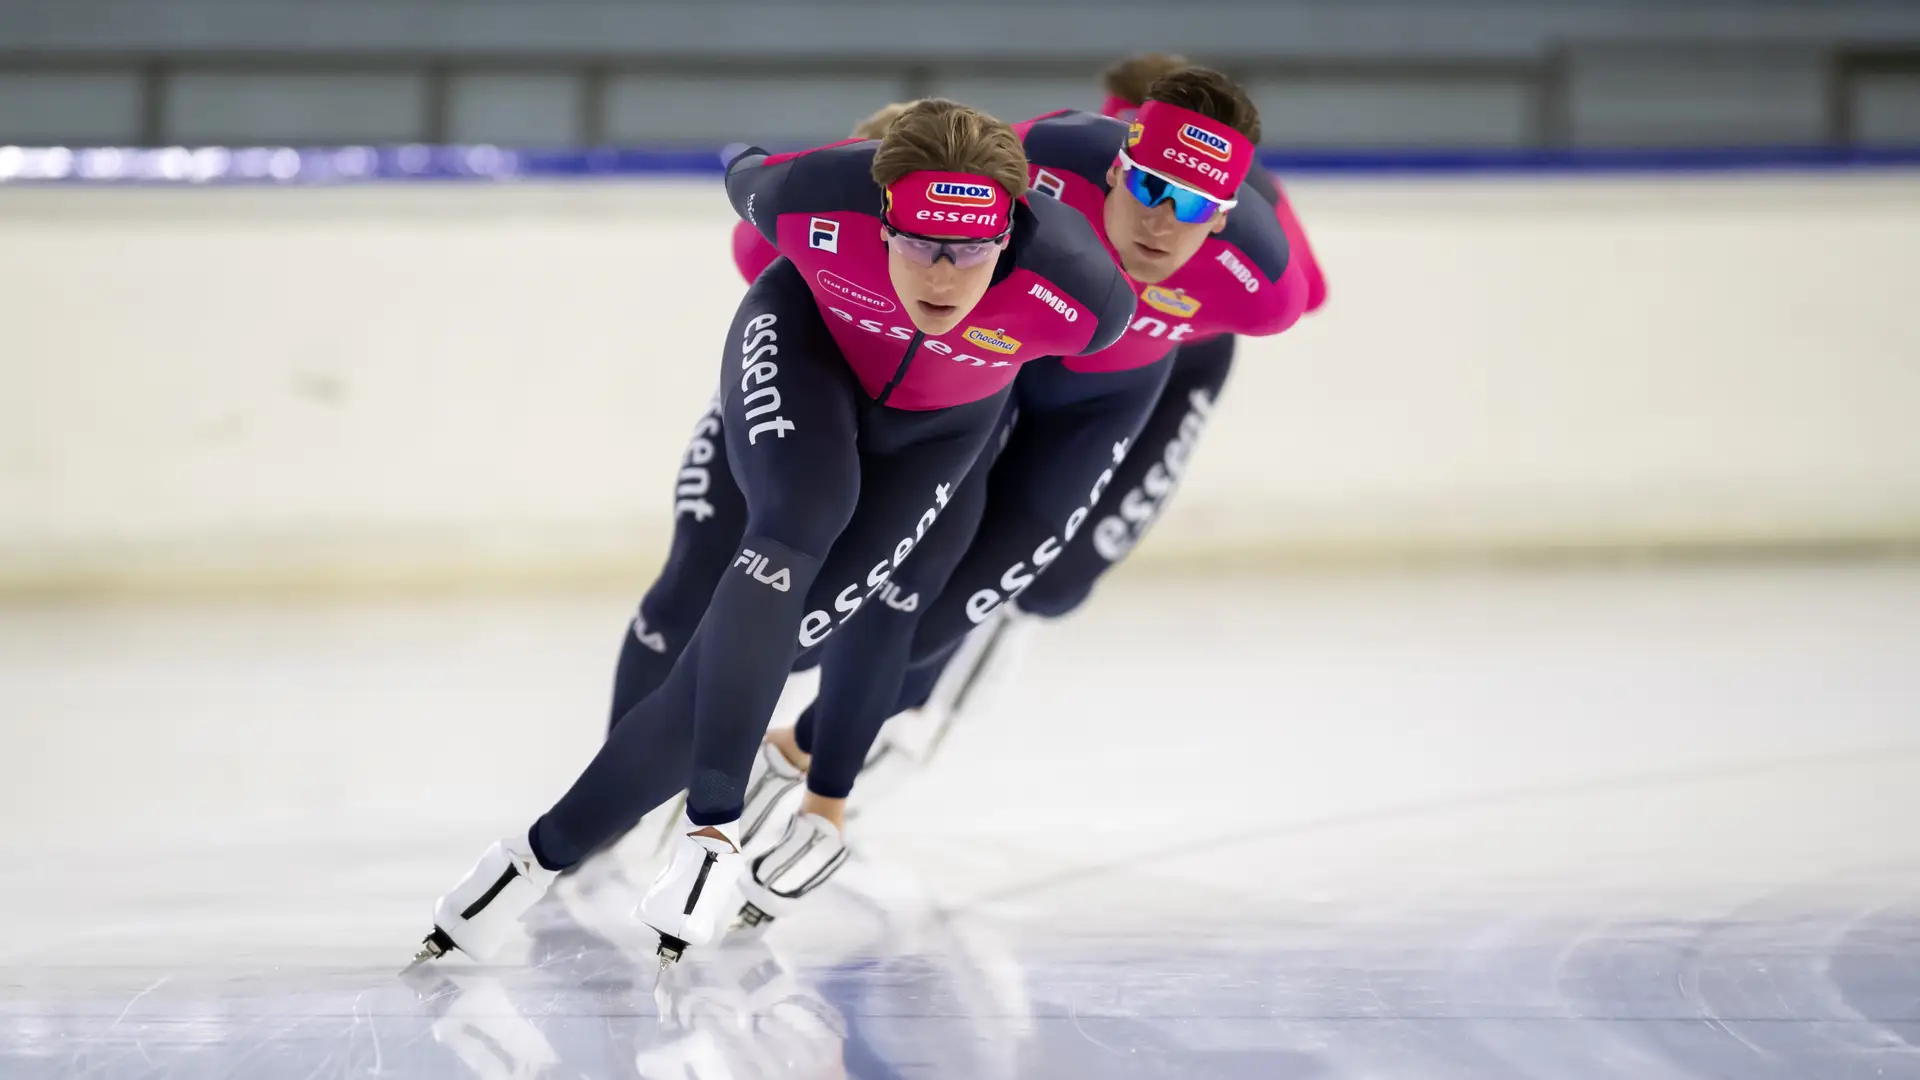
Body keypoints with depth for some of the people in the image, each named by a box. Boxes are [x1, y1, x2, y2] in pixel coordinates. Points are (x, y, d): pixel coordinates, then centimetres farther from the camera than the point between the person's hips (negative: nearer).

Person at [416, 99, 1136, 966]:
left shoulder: (1078, 295, -37)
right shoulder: (819, 201, -36)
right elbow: (747, 180, -11)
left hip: (937, 424, 1)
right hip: (806, 341, -1)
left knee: (769, 634, -9)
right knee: (799, 523, -32)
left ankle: (553, 845, -2)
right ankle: (712, 823, -29)